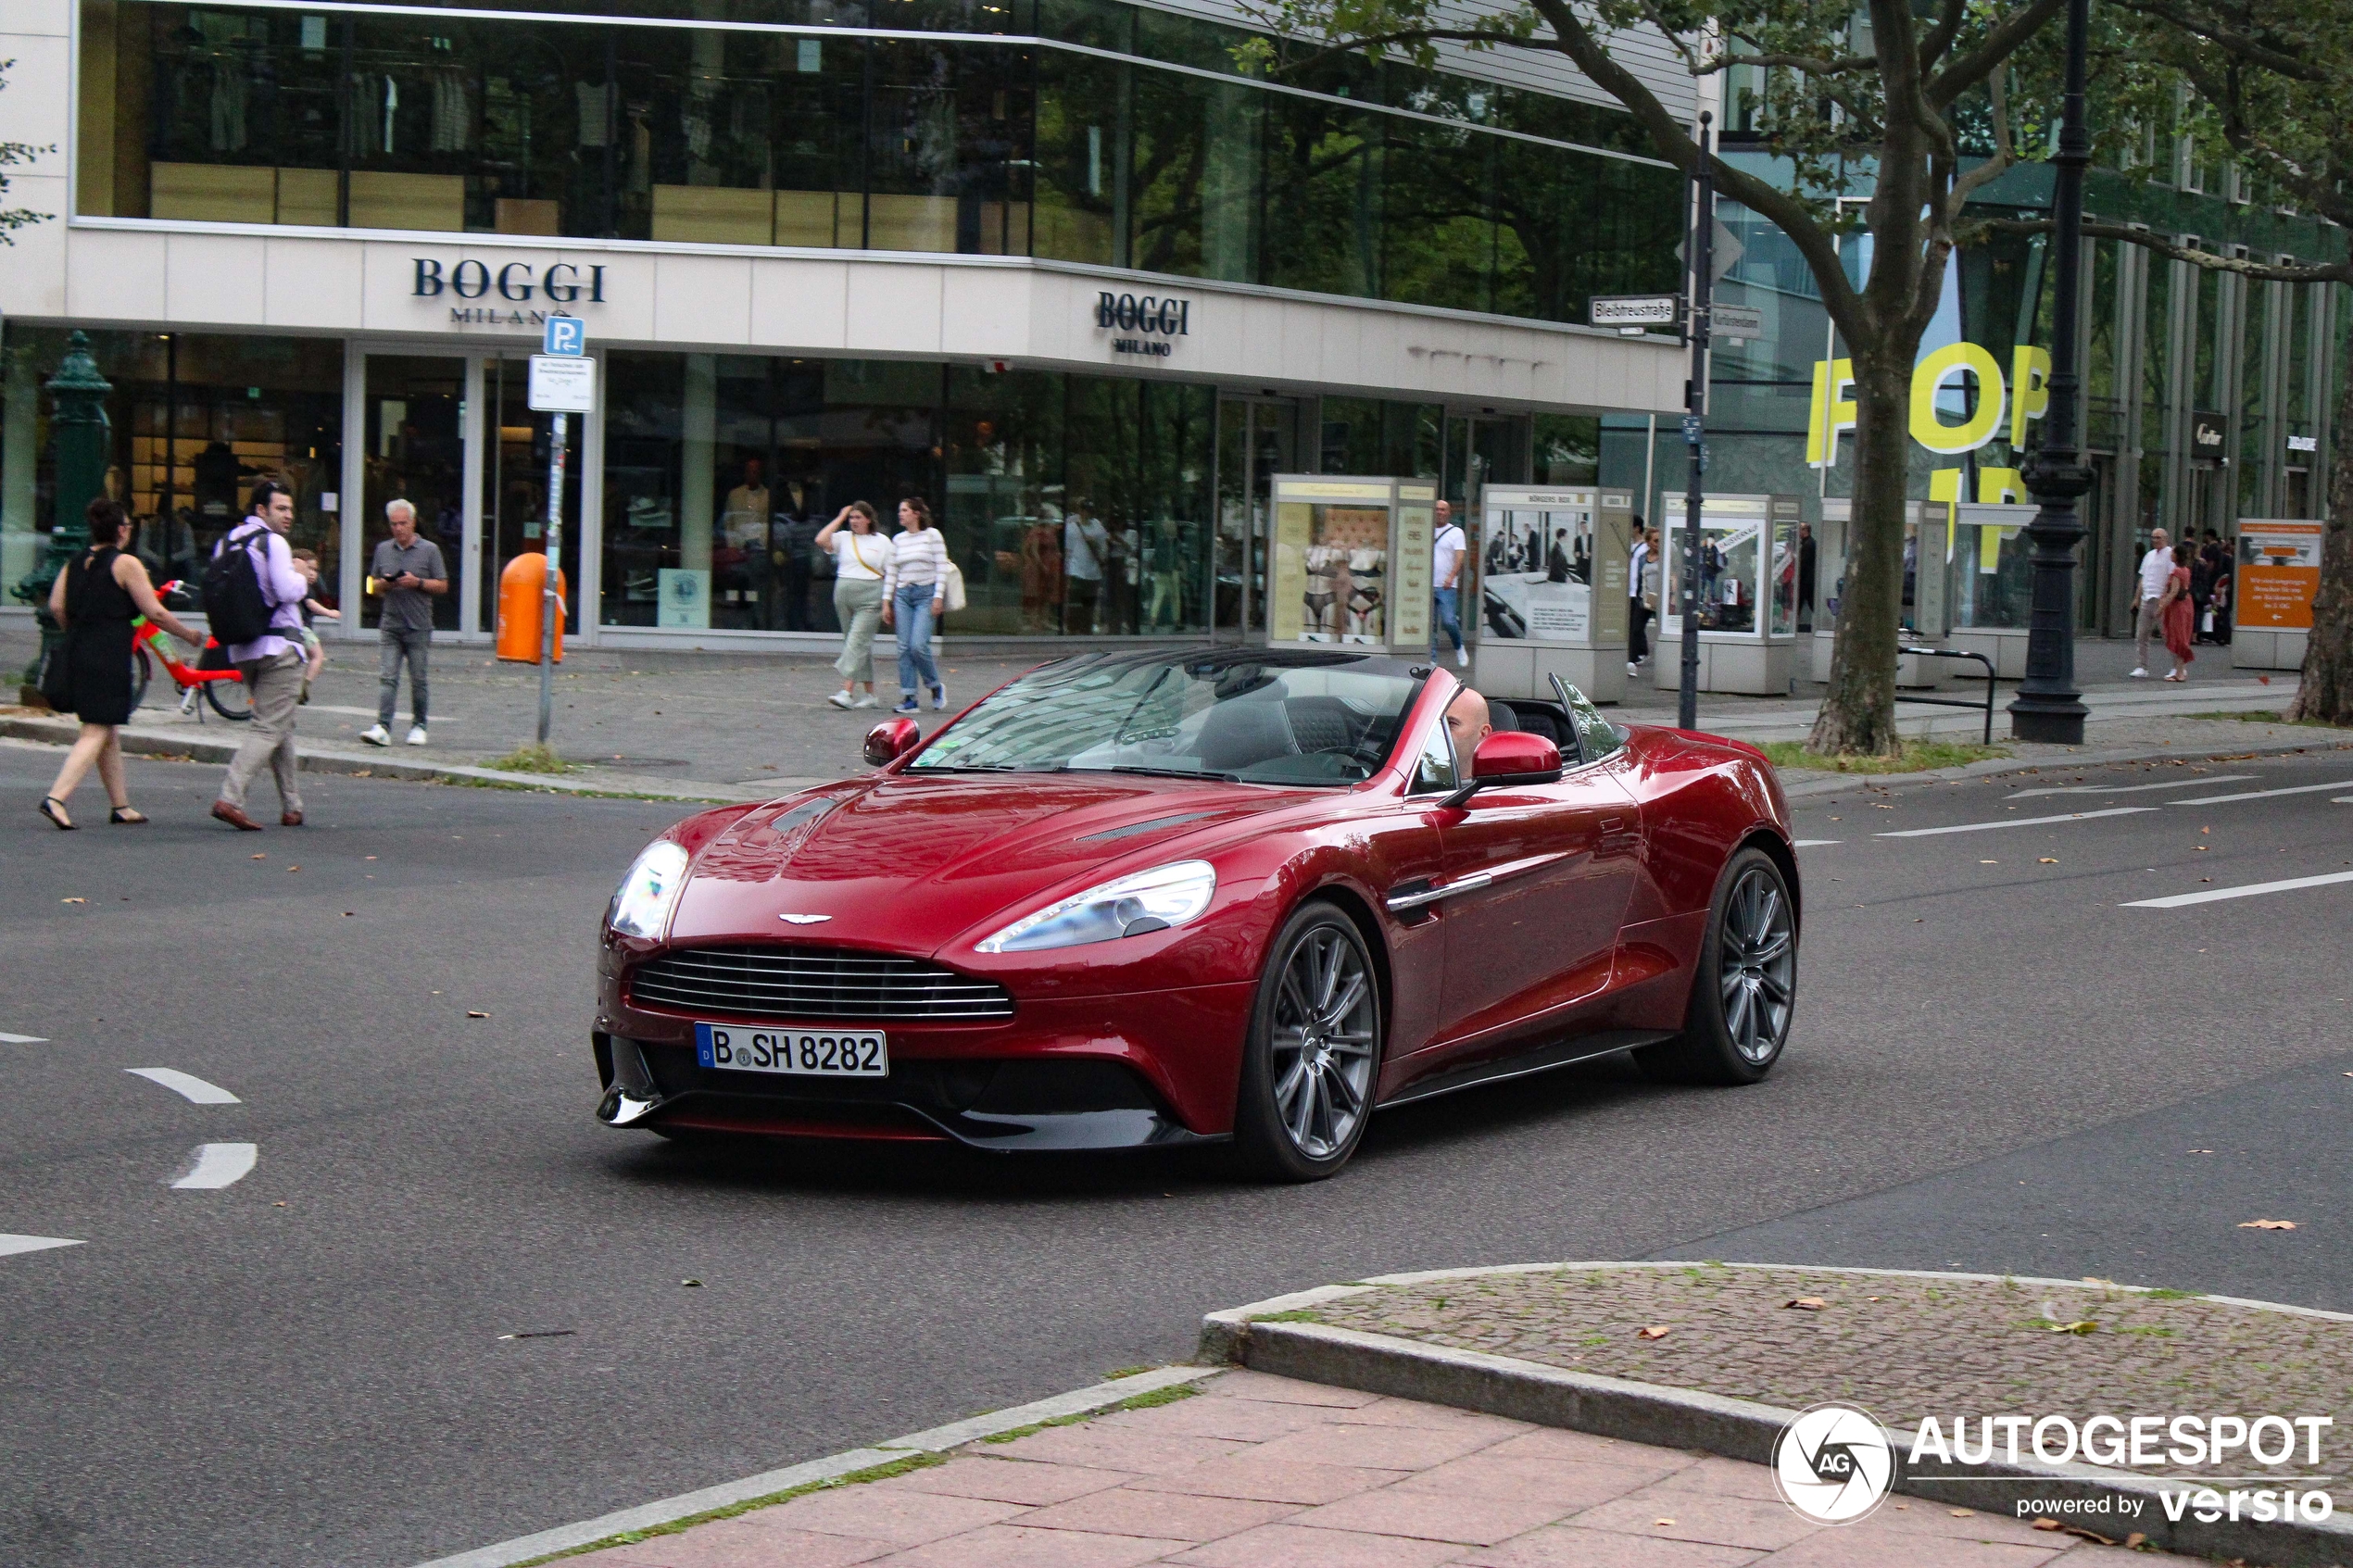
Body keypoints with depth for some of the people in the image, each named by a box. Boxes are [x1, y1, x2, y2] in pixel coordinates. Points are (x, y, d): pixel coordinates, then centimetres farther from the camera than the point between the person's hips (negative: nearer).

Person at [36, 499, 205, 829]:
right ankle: (56, 798, -20)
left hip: (77, 653, 7)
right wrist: (190, 636, 4)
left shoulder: (74, 564, 12)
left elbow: (56, 606, 3)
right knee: (96, 733, -7)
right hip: (109, 658, -7)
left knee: (109, 732, 16)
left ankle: (120, 806, 22)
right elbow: (155, 613, -8)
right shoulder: (125, 563, -6)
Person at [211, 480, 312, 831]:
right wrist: (302, 578, 1)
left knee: (282, 727, 18)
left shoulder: (225, 543, 12)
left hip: (241, 649, 8)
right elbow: (288, 591, -21)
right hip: (279, 646, -8)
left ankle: (291, 806, 20)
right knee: (269, 728, -9)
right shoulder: (272, 542, -11)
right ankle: (230, 798, -22)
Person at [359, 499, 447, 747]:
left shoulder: (430, 550, 3)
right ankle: (382, 728, -16)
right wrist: (384, 584, -4)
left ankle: (418, 726, 17)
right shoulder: (383, 549, 13)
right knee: (386, 677, -9)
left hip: (418, 627, -2)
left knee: (418, 680, 4)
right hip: (390, 626, 2)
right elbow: (374, 584, 19)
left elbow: (442, 586, 2)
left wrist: (417, 582, -13)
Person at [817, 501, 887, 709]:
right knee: (861, 644, 8)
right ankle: (870, 695, 14)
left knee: (857, 641, -15)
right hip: (843, 593, 4)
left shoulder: (882, 542, 3)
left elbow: (891, 573, 3)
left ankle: (847, 692, -23)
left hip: (869, 598, -4)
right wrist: (840, 518, 1)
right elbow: (821, 540, -6)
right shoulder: (843, 538, 10)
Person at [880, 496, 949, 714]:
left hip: (926, 593, -5)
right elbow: (891, 572, 14)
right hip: (903, 595, 5)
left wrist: (938, 597, -11)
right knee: (904, 647, -2)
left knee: (918, 645, -15)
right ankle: (908, 698, 1)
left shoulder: (932, 535, -1)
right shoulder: (898, 539, 11)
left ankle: (936, 687, 7)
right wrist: (886, 602, 9)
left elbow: (942, 567, -4)